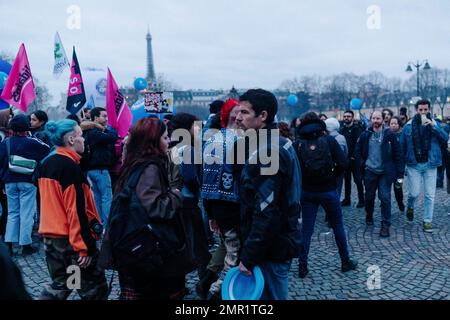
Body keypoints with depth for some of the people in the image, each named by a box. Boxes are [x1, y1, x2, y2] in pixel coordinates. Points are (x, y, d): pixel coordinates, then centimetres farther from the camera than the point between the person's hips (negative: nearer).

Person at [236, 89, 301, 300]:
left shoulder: (265, 152, -21)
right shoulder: (280, 144, 10)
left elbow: (265, 212, -26)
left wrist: (248, 257, -20)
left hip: (271, 248, -10)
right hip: (281, 240, 10)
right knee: (274, 293, 21)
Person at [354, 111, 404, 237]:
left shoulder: (390, 135, -3)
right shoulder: (365, 135, 3)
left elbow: (397, 155, -3)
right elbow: (357, 152, 12)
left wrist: (400, 174, -7)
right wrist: (362, 164, 0)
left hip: (385, 172, -2)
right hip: (370, 171, 2)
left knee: (385, 198, -7)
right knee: (369, 197, 13)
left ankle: (385, 225, 1)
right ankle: (369, 216, 38)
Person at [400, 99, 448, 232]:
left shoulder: (435, 124, 3)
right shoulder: (409, 126, 0)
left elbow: (445, 138, -11)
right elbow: (402, 145, 3)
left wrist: (433, 126, -21)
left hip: (430, 164, 1)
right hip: (414, 165, -1)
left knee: (430, 195, 3)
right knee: (414, 193, -2)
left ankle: (427, 221, 15)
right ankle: (410, 207, 31)